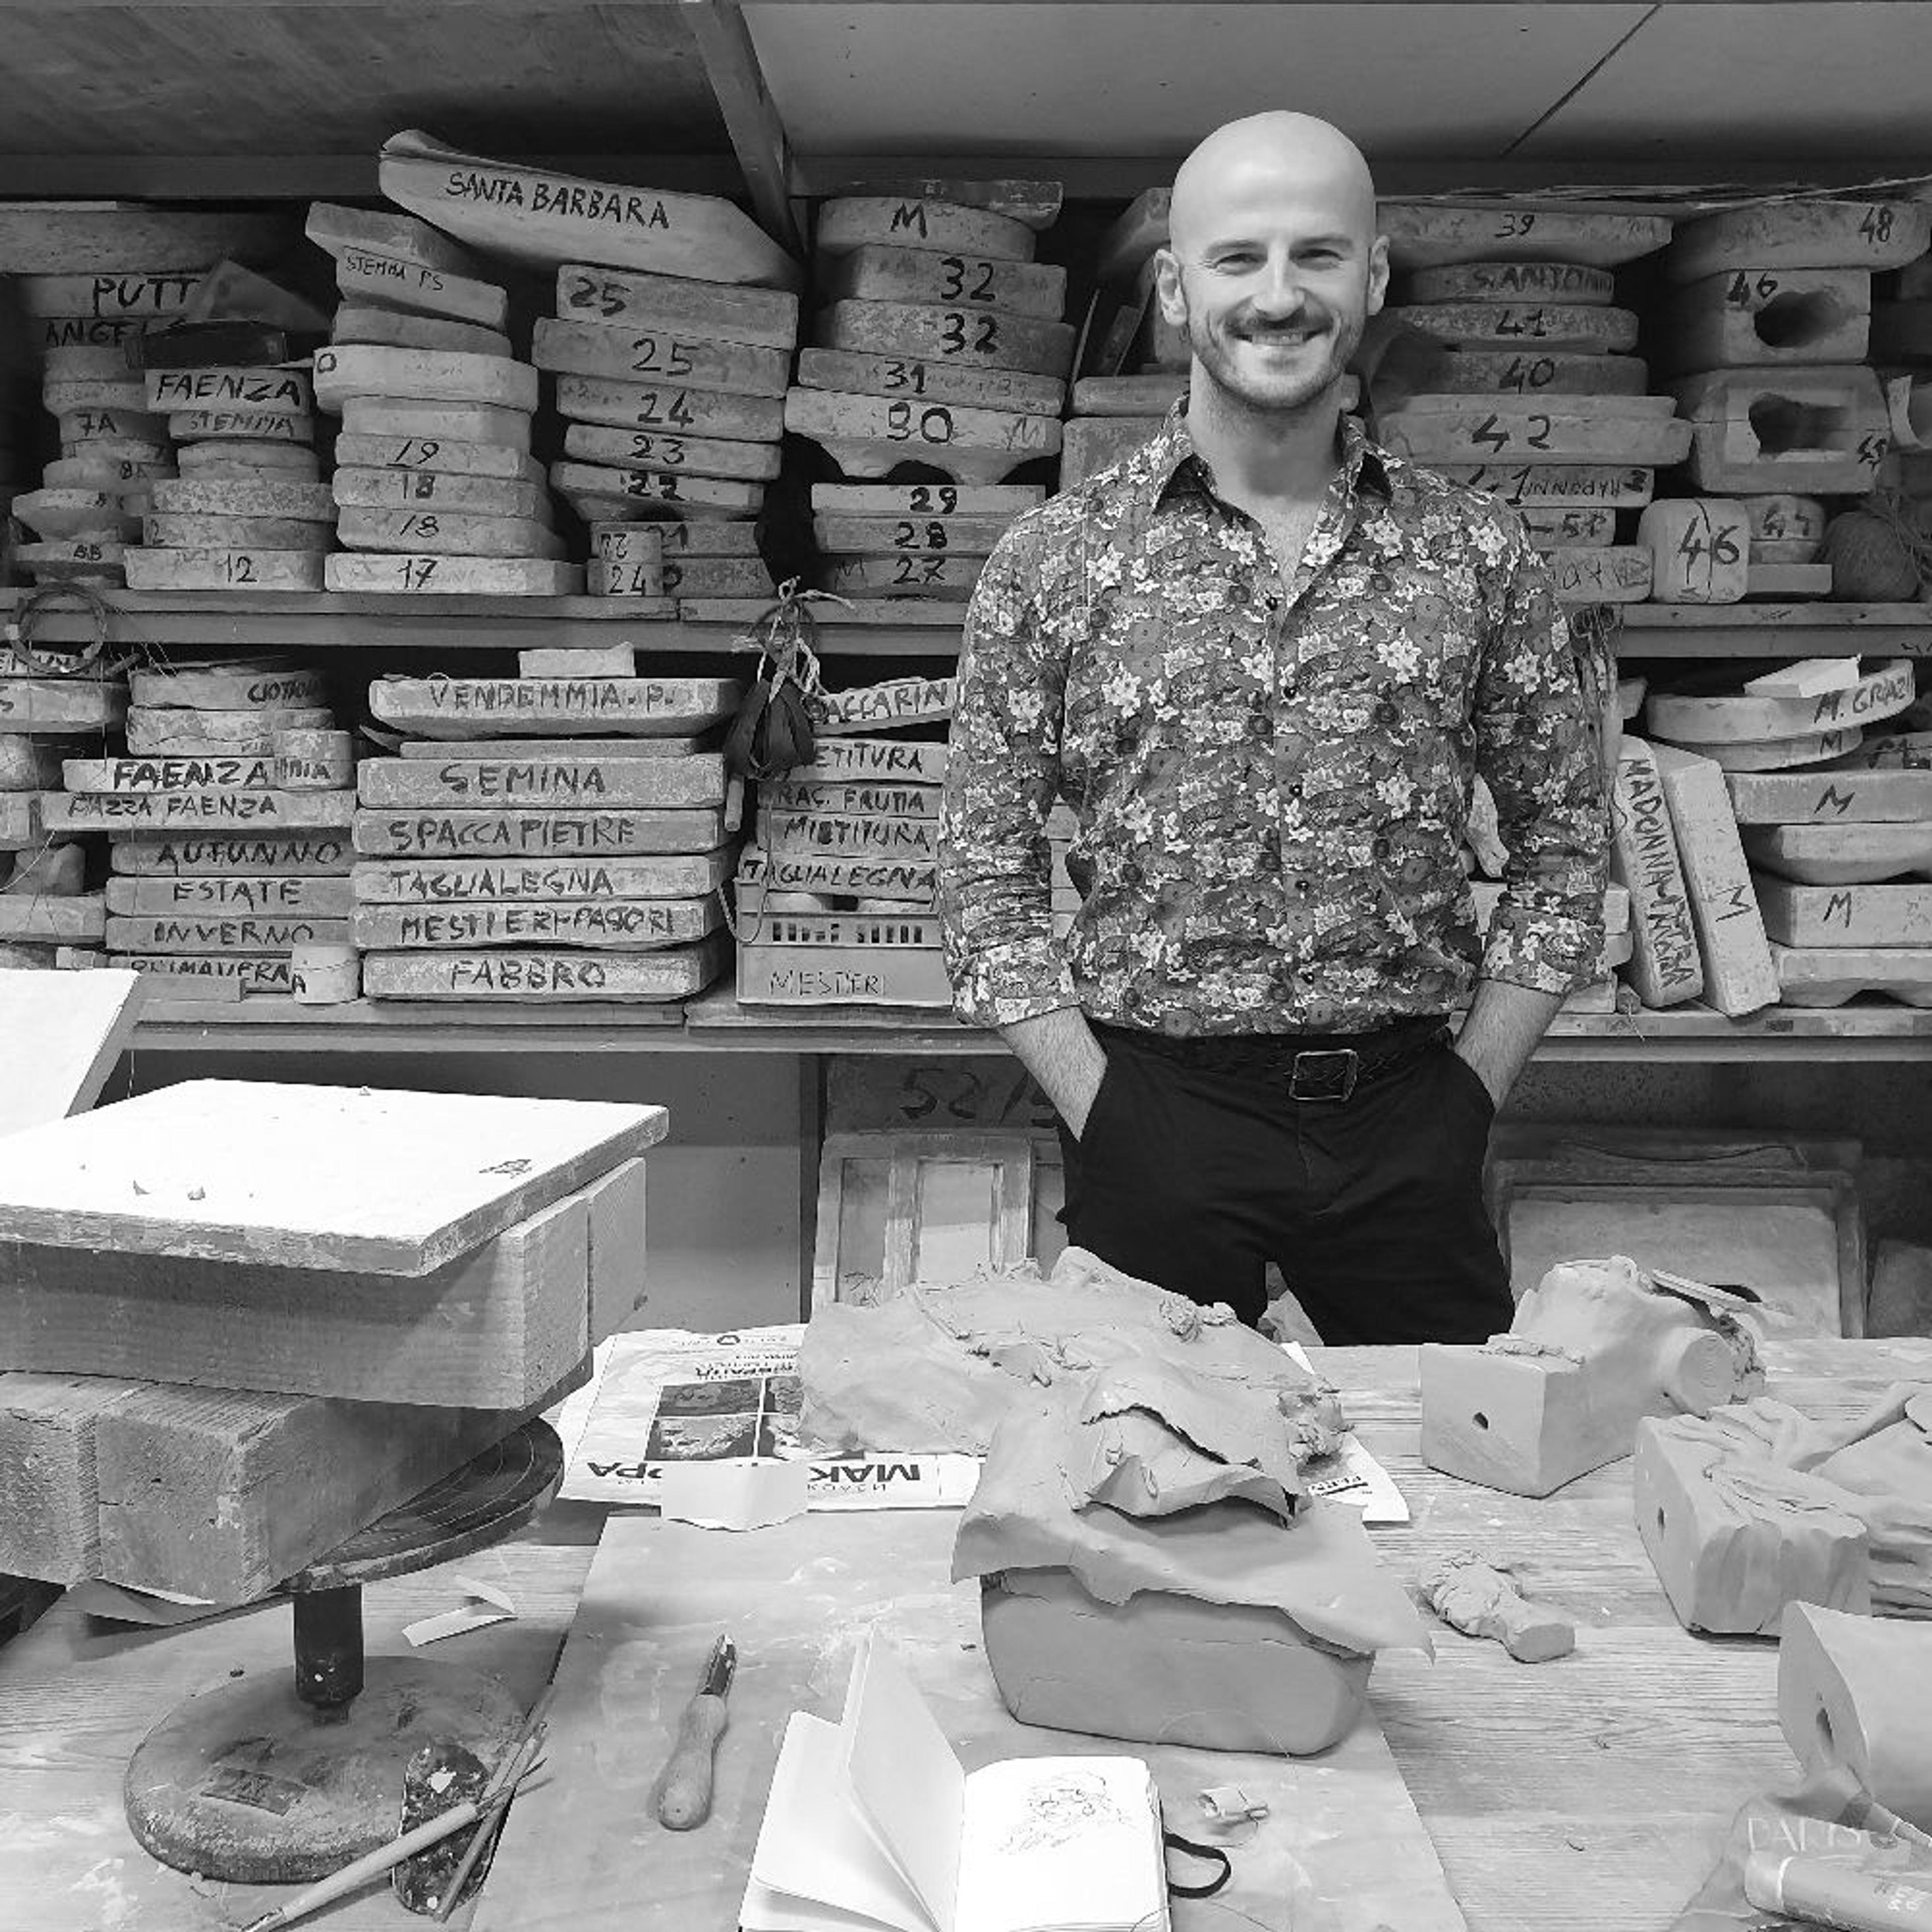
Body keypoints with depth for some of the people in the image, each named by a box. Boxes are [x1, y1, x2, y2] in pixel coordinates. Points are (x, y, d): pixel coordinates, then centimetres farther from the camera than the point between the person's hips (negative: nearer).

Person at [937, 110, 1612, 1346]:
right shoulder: (1052, 563, -2)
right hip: (1156, 1113, -1)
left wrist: (1474, 1088, 1)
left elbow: (1564, 839, 9)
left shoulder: (1478, 551, 3)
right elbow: (990, 879, 0)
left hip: (1409, 1121, 2)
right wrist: (1100, 1114, -7)